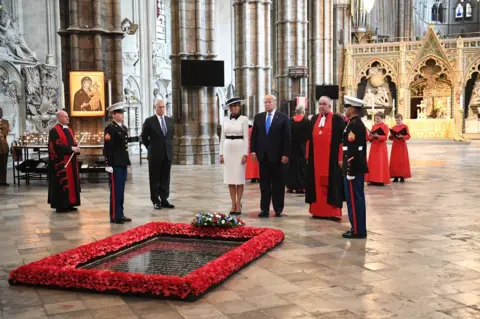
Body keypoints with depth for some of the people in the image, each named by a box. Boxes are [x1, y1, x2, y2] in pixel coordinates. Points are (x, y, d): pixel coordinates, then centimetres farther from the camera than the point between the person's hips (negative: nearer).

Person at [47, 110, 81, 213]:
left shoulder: (69, 130, 17)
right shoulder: (54, 131, -11)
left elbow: (73, 142, 18)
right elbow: (57, 146, -20)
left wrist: (76, 148, -4)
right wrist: (71, 149, -20)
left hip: (71, 161, 9)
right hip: (61, 162, -9)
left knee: (71, 182, 10)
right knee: (62, 183, -6)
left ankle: (69, 204, 17)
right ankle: (60, 206, 0)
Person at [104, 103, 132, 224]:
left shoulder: (124, 128, 15)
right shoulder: (110, 128, -11)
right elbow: (107, 148, -15)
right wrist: (109, 165, -18)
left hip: (123, 164, 8)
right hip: (115, 165, -8)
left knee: (121, 191, 12)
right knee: (115, 191, -4)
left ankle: (120, 214, 18)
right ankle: (115, 216, 2)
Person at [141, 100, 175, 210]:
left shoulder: (170, 120, 8)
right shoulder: (149, 121, -5)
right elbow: (144, 137, 2)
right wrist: (151, 148, 5)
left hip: (168, 154, 4)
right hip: (155, 155, -4)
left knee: (165, 179, 7)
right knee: (154, 179, 4)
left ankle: (164, 200, 14)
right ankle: (156, 201, 10)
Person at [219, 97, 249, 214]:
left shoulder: (244, 119, -3)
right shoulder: (225, 119, 9)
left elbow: (246, 137, -6)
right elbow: (222, 137, 10)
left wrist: (245, 154, -12)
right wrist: (221, 153, 5)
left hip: (239, 149, -4)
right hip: (228, 149, 4)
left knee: (239, 177, 0)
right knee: (230, 177, 5)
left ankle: (238, 204, 7)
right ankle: (233, 204, 12)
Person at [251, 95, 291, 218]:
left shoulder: (283, 118, -2)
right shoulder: (258, 117, 10)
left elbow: (287, 137, -5)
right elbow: (254, 135, 10)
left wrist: (285, 154, -11)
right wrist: (253, 151, 1)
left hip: (277, 155, -3)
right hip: (263, 155, 3)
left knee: (278, 183, 4)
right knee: (264, 184, 6)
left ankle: (278, 209, 13)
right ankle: (264, 209, 10)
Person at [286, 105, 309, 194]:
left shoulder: (290, 121, -2)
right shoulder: (306, 122, -9)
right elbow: (309, 134, -8)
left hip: (291, 147, 3)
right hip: (302, 147, -3)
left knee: (291, 165, 9)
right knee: (302, 165, 3)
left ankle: (291, 186, 11)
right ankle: (301, 187, 1)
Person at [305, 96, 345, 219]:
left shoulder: (337, 119, -3)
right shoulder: (314, 119, 13)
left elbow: (342, 139, -7)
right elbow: (310, 138, 16)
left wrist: (341, 158, -12)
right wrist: (308, 156, 10)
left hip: (331, 158, -5)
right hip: (316, 158, 5)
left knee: (331, 184, -1)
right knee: (317, 184, 8)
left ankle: (333, 212, 5)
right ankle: (318, 210, 16)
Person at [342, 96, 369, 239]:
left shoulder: (353, 125, -17)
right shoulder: (359, 124, 15)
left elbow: (352, 150, -22)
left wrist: (350, 171, -21)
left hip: (353, 168, -10)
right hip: (359, 167, 10)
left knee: (353, 199, -4)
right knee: (358, 198, 13)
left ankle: (357, 230, 1)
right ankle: (360, 228, 20)